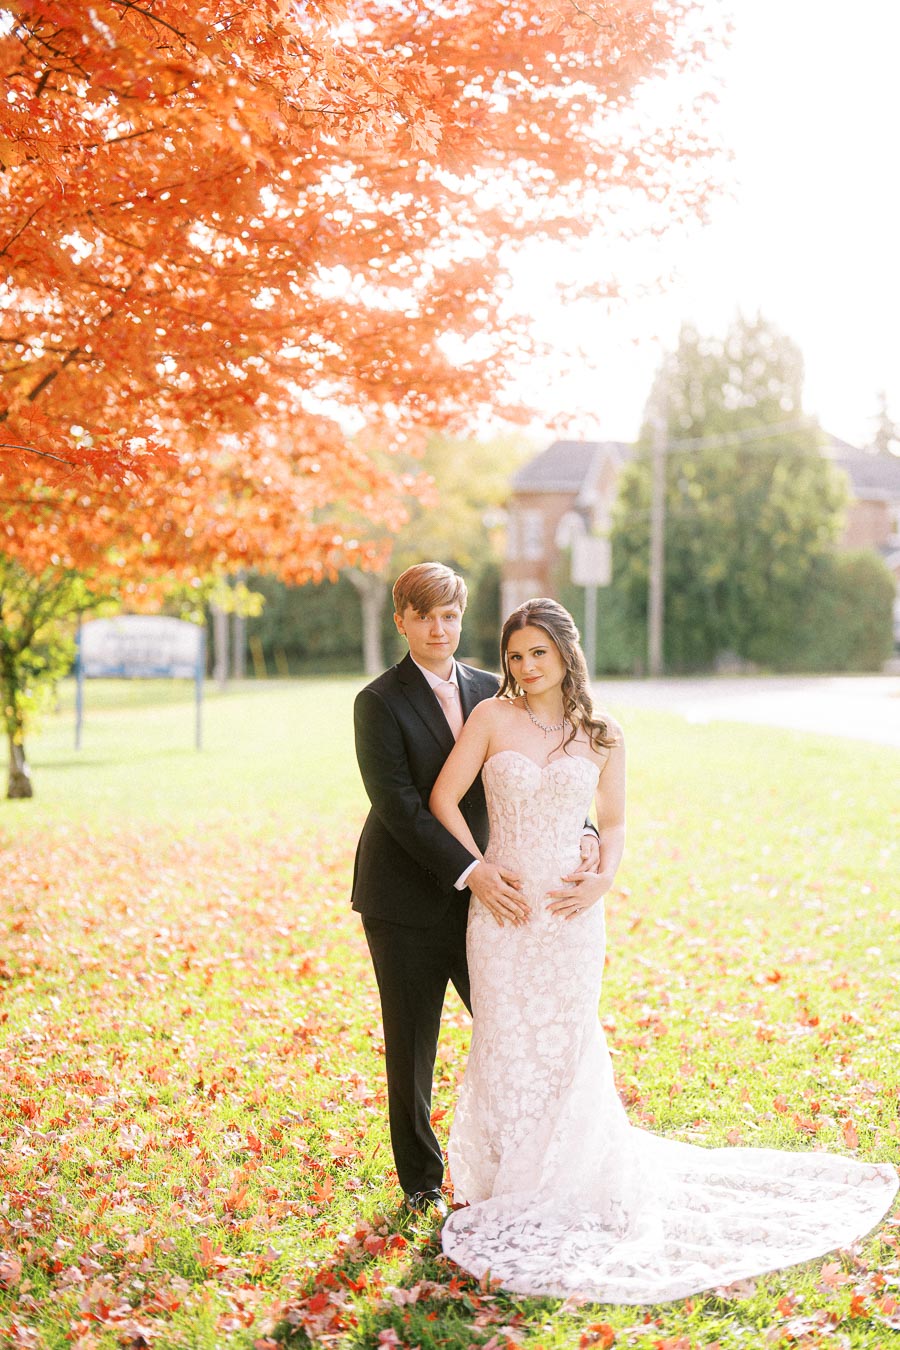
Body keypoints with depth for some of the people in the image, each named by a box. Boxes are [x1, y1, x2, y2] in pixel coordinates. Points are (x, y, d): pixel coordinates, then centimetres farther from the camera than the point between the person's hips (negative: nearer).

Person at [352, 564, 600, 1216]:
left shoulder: (490, 692, 7)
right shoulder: (380, 703, -9)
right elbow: (400, 808, -17)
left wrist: (582, 834, -14)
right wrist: (471, 870, -25)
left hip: (482, 891, 4)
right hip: (407, 899, -4)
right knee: (411, 1047, 8)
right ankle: (421, 1181, 25)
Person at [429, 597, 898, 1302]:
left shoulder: (603, 736, 3)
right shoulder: (493, 718, -2)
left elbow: (613, 822, 12)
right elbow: (444, 799, -1)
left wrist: (604, 878, -5)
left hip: (569, 910, 1)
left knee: (568, 1043, 7)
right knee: (505, 1044, 5)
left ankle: (575, 1179, 30)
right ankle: (502, 1182, 25)